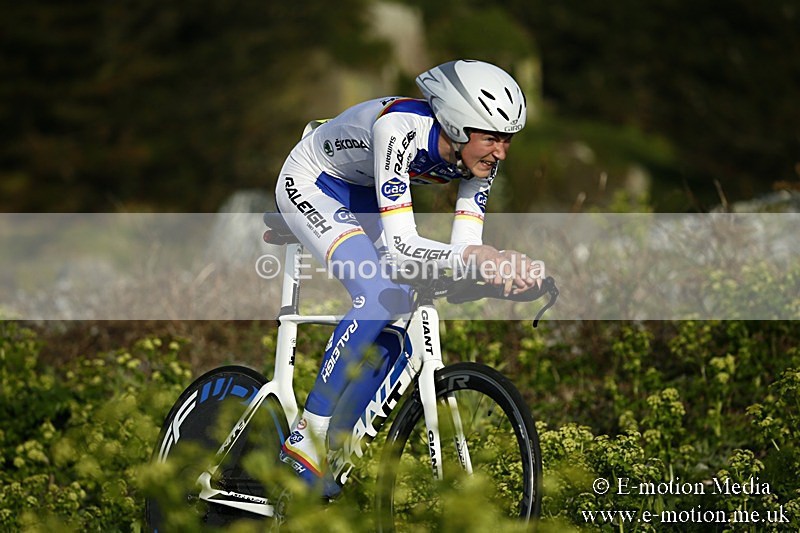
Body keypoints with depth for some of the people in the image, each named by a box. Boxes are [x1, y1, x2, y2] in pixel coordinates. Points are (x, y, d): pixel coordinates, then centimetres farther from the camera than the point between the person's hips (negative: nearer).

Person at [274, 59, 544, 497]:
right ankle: (304, 439, -21)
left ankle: (328, 446, 4)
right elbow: (399, 244, -42)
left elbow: (465, 248, -19)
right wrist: (474, 255, -55)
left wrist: (500, 266, -40)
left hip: (364, 199, 7)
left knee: (397, 318, -7)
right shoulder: (401, 129, -38)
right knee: (377, 297, -27)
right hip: (311, 184, -7)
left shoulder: (479, 156, -18)